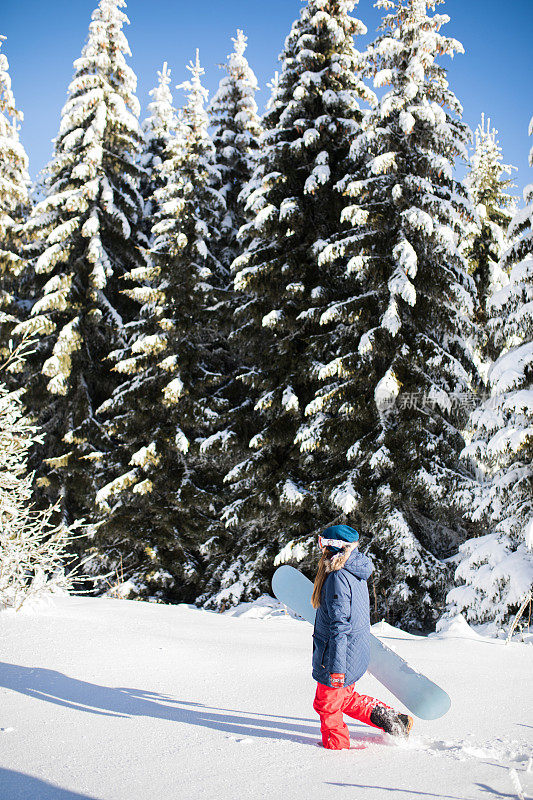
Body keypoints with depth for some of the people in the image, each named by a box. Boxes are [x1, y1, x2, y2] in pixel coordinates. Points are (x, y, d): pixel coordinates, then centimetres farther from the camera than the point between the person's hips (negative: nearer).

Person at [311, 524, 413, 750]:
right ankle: (388, 718, 20)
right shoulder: (357, 572, 7)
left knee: (327, 705, 9)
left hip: (342, 654, -9)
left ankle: (336, 745, 22)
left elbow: (339, 625, -25)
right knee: (346, 698, 24)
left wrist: (336, 667, -24)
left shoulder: (338, 577, -22)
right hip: (359, 651, 9)